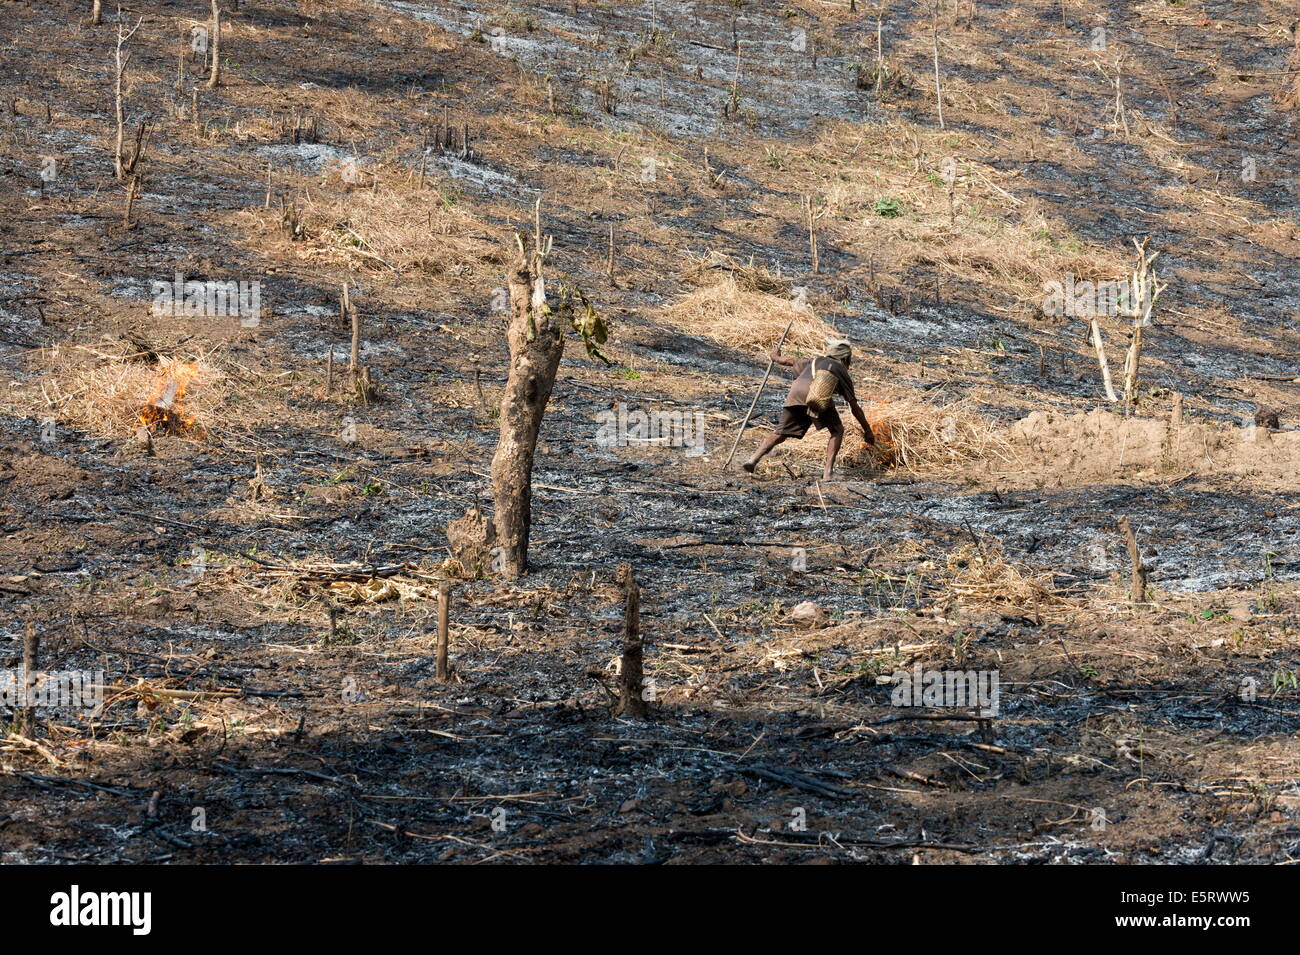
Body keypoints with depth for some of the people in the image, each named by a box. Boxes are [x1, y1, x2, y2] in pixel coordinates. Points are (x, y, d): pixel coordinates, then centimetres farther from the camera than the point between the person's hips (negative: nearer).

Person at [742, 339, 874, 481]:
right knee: (837, 431, 15)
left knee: (780, 433, 10)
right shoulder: (842, 371, 29)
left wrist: (776, 358, 76)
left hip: (796, 391, 3)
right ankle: (827, 472, 1)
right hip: (819, 396, -3)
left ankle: (753, 460, -8)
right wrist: (868, 431, 36)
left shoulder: (815, 361, 38)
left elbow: (790, 362, 54)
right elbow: (854, 407, 29)